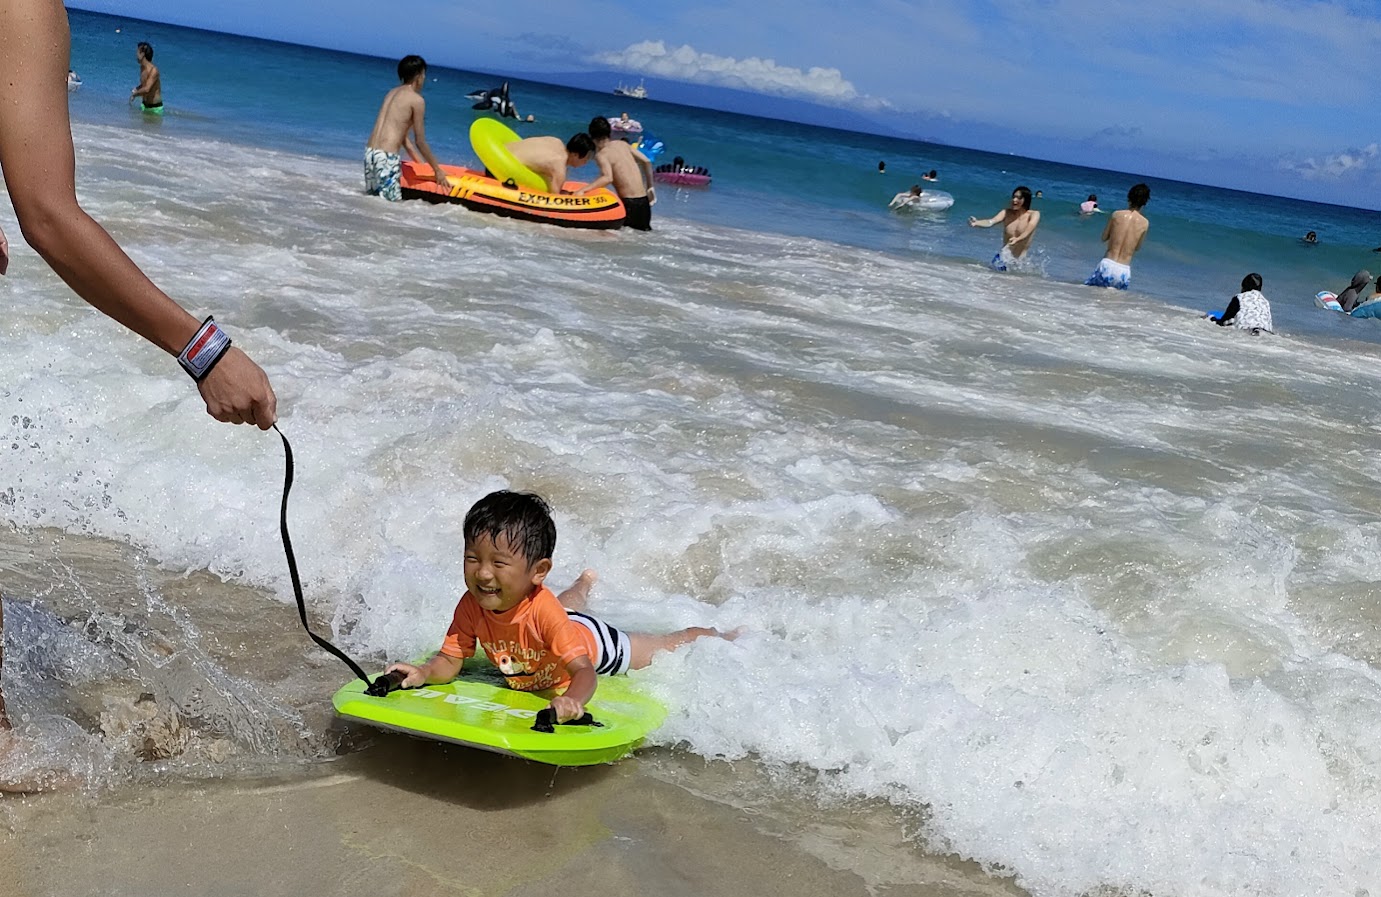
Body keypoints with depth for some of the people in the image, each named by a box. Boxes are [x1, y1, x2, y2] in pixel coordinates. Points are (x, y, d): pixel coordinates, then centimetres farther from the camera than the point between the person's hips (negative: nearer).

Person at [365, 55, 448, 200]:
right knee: (392, 201, -4)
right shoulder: (417, 100, -5)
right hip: (387, 156, -8)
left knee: (372, 195, 20)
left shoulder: (392, 93, 19)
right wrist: (437, 170, 5)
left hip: (370, 151, 8)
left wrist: (420, 163, 26)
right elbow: (420, 142, -3)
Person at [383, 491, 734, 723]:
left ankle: (715, 637, 49)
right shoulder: (471, 606, -35)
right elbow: (449, 662, -28)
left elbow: (584, 671, -53)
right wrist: (422, 673, -51)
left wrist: (572, 700, -75)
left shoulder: (542, 610, -49)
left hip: (593, 641, -6)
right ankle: (584, 585, 76)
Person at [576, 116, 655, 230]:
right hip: (644, 201, 6)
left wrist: (583, 190, -30)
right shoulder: (622, 144, 12)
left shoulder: (601, 154, -7)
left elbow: (608, 177, -25)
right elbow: (647, 161, 13)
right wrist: (650, 187, 24)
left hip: (628, 203, -6)